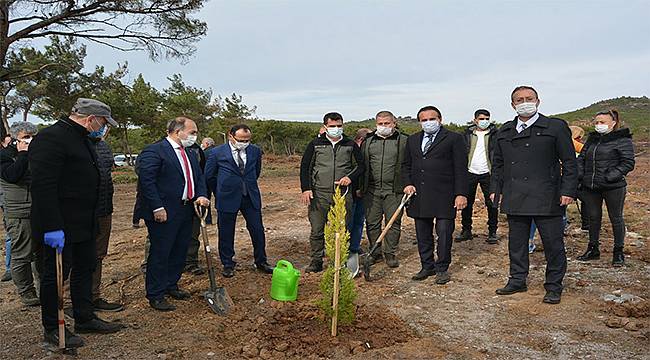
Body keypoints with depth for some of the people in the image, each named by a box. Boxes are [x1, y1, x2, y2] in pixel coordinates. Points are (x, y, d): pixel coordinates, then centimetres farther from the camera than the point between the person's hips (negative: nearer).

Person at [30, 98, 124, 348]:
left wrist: (92, 220, 21)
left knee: (85, 269, 16)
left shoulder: (82, 140, 14)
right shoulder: (51, 138, -19)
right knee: (56, 275, 4)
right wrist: (51, 227, -28)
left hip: (83, 224, 10)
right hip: (59, 227, -10)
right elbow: (42, 185, -26)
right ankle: (52, 329, 19)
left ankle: (85, 318, 30)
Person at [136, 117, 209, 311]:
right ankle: (155, 295, 13)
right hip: (164, 213, -8)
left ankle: (171, 286, 33)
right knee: (160, 254, 0)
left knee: (180, 252, 16)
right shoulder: (154, 151, -12)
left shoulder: (190, 154, 15)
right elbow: (146, 180, -18)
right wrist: (157, 208, -21)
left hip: (186, 211, 8)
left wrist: (201, 195, 0)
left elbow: (199, 177, 19)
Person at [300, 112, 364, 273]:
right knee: (317, 230, 2)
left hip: (343, 194, 1)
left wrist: (350, 177, -6)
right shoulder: (315, 144, 6)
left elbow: (361, 165, 13)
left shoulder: (350, 145, 9)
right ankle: (316, 261, 14)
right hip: (319, 194, 0)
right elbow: (305, 166, 7)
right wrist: (306, 189, -3)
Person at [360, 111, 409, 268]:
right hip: (372, 190, 3)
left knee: (393, 223, 2)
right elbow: (361, 164, 13)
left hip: (394, 190, -2)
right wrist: (359, 186, 9)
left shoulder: (404, 141, 2)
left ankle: (390, 253, 16)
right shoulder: (368, 141, 10)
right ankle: (375, 252, 21)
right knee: (372, 222, 6)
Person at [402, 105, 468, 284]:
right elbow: (406, 165, 20)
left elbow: (460, 168, -4)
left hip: (443, 195, -4)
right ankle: (427, 266, 24)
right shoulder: (413, 140, 15)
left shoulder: (454, 139, 0)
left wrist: (461, 194, -10)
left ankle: (442, 268, 14)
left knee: (444, 232, -1)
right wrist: (407, 184, 2)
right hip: (418, 195, 5)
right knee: (422, 234, 11)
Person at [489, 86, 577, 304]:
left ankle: (553, 287, 18)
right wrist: (495, 189, 11)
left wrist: (568, 191, -8)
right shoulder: (504, 132, 13)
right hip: (514, 199, 4)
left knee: (553, 244, 4)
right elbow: (497, 164, 19)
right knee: (516, 243, 12)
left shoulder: (556, 127, 1)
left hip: (547, 199, -3)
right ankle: (517, 280, 27)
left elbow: (569, 163, 0)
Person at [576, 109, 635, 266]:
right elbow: (581, 158, 17)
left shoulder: (623, 140, -5)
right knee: (593, 218, 13)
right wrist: (580, 176, 2)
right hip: (590, 187, 5)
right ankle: (593, 249, 25)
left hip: (613, 187, -5)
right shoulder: (592, 139, 13)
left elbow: (628, 163, -10)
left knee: (616, 218, 7)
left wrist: (610, 177, -19)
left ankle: (618, 252, 19)